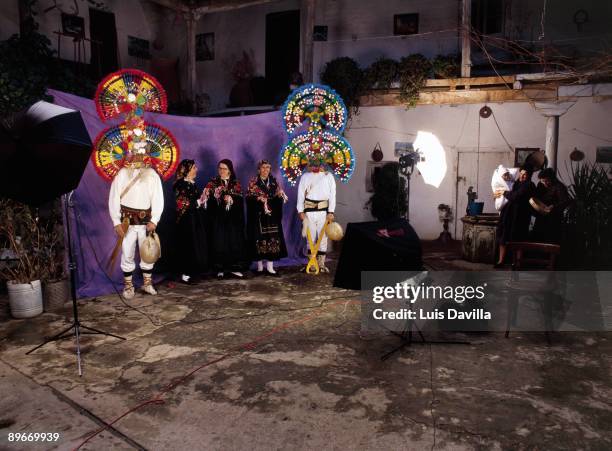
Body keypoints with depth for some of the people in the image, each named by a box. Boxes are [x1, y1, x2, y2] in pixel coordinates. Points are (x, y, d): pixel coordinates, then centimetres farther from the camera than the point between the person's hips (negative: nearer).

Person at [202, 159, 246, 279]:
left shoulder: (236, 183, 9)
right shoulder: (213, 182, 5)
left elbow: (240, 199, -1)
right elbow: (208, 199, -8)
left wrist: (232, 199, -20)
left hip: (233, 218, 2)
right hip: (218, 217, -2)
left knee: (234, 241, 1)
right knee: (219, 242, -4)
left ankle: (234, 267, 8)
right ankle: (220, 269, 3)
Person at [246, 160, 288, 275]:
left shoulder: (274, 182, 12)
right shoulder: (253, 182, 3)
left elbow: (279, 197, 12)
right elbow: (249, 197, -3)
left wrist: (281, 195, -9)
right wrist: (259, 198, -18)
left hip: (272, 215, 3)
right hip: (258, 215, -3)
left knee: (273, 238, -3)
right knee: (259, 238, -4)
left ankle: (270, 266, 1)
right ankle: (260, 265, 7)